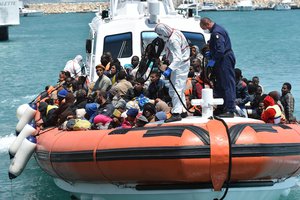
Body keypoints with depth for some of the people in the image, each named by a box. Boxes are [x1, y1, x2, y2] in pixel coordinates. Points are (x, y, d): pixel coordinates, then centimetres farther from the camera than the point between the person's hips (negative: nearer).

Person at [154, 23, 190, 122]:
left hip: (180, 66, -11)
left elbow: (178, 58, -34)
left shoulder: (173, 40, -26)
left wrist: (169, 69, -43)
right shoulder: (175, 32, 5)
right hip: (181, 65, 11)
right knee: (180, 89, 19)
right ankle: (183, 110, 28)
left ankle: (176, 113, -19)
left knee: (175, 89, -14)